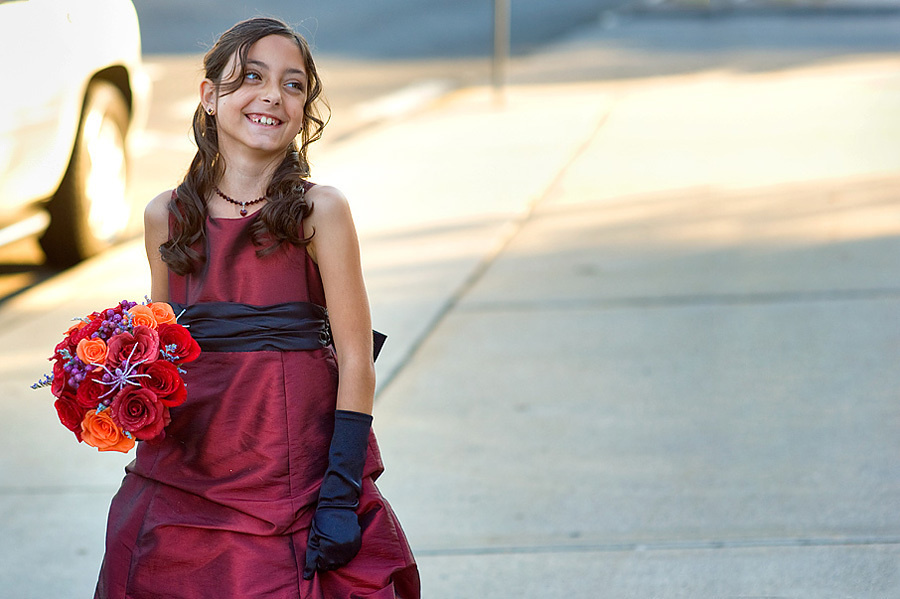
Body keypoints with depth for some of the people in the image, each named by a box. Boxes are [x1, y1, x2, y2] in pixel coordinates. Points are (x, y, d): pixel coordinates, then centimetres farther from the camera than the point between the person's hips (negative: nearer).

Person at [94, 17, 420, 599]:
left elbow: (356, 360, -7)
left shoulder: (319, 212, -6)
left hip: (296, 464, -4)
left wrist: (341, 494, -13)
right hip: (185, 476, 4)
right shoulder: (167, 217, 6)